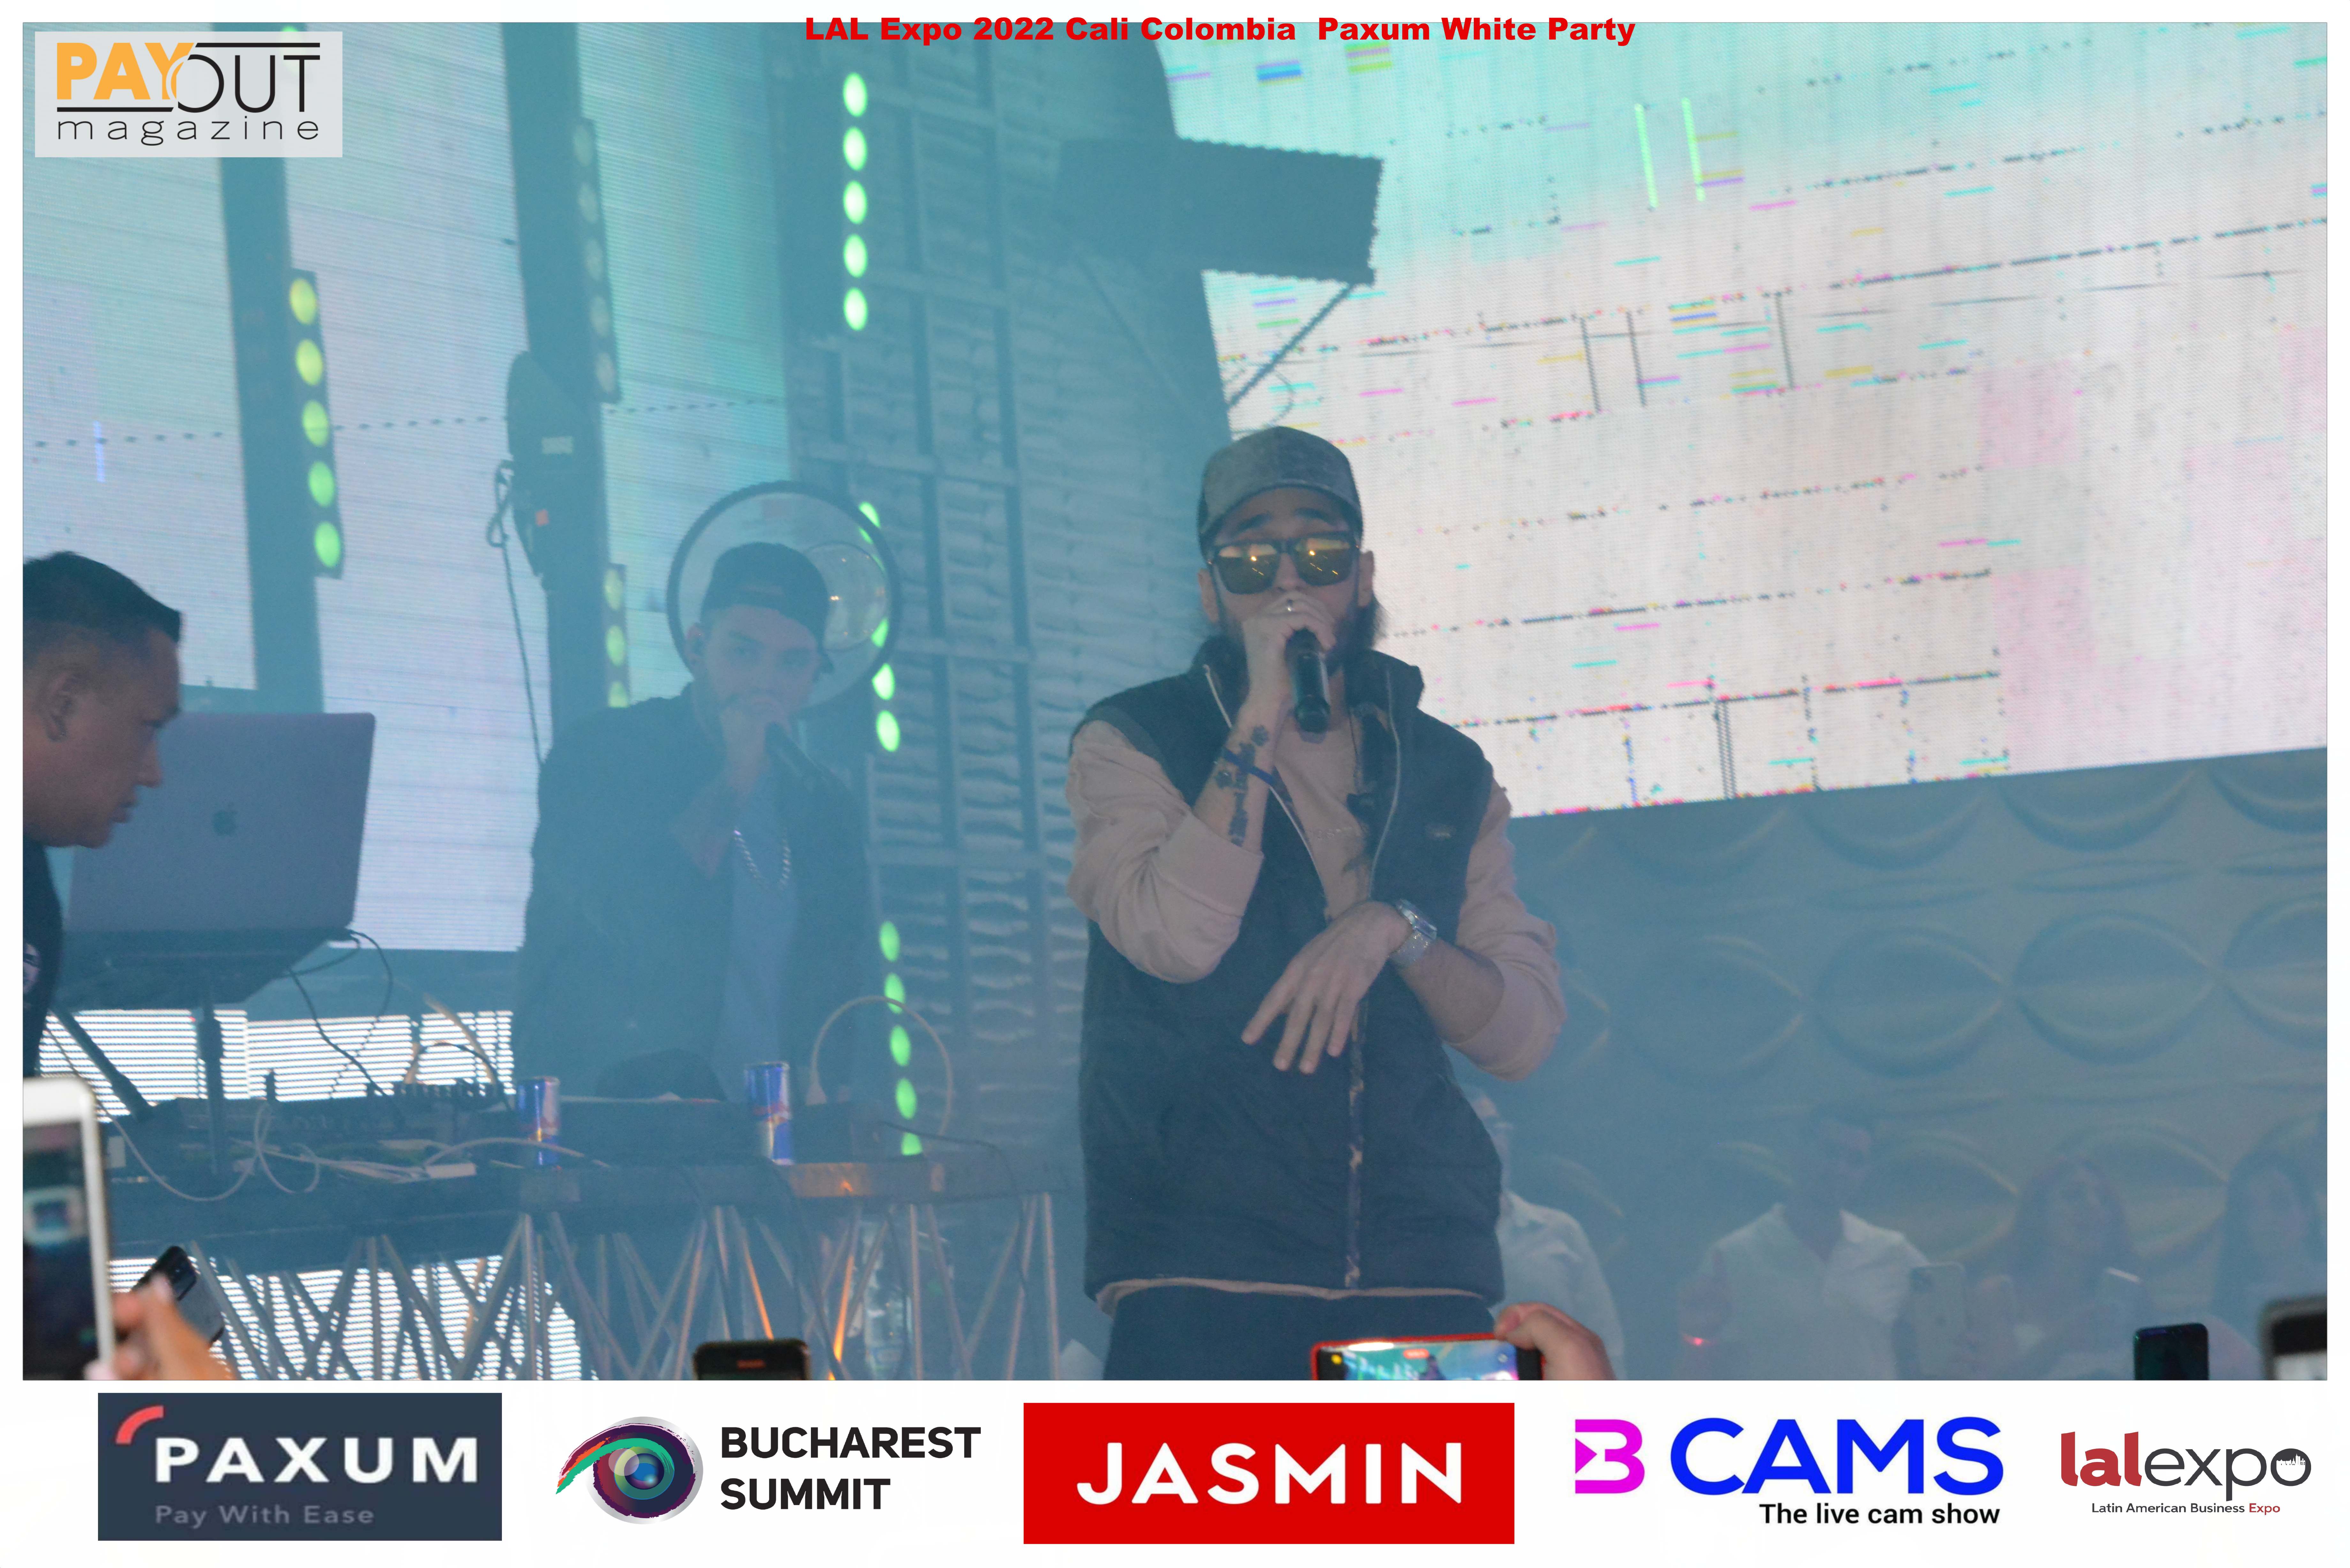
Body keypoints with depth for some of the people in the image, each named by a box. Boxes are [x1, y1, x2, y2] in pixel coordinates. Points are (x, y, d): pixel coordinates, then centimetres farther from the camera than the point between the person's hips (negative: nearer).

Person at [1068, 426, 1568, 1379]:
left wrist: (1399, 930, -9)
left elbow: (1525, 1033, 10)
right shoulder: (1132, 744, 7)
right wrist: (1263, 715, -9)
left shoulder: (1447, 773, 16)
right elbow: (1177, 939, -12)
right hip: (1205, 1273, -3)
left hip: (1426, 1266, 3)